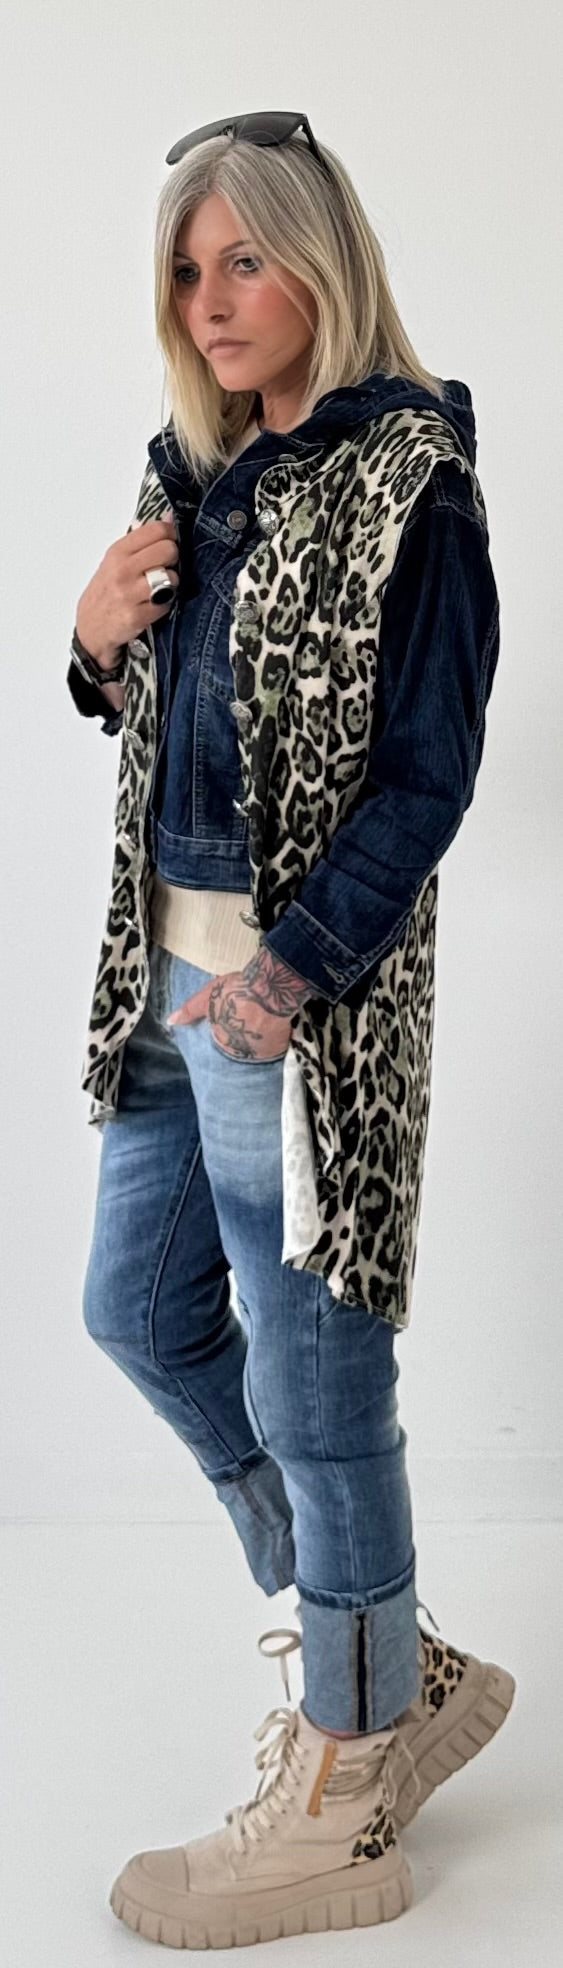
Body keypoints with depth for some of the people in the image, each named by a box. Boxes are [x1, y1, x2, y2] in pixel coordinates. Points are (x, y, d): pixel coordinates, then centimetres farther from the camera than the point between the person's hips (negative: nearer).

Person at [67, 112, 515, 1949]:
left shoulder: (408, 486, -10)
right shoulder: (195, 470, 13)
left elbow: (426, 775, -13)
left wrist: (295, 969, -21)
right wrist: (100, 641, -1)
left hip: (308, 988, -9)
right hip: (169, 968, 9)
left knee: (312, 1381, 0)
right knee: (142, 1311, 17)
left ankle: (341, 1803, 20)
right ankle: (398, 1660, 33)